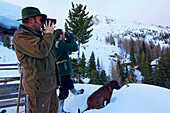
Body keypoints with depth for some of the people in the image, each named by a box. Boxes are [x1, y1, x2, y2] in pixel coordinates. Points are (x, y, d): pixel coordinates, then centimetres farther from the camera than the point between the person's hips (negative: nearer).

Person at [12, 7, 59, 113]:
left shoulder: (34, 34, 17)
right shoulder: (21, 35, -15)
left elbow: (50, 48, 21)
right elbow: (41, 51, -28)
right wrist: (48, 34, -15)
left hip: (50, 83, 10)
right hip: (39, 86, -10)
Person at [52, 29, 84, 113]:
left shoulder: (54, 43, 9)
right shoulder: (60, 43, -21)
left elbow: (66, 47, 21)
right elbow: (75, 48, -22)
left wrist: (67, 40, 9)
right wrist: (71, 39, -8)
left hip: (60, 70, 10)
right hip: (63, 70, -10)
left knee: (69, 82, 30)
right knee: (64, 88, 2)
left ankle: (75, 92, 56)